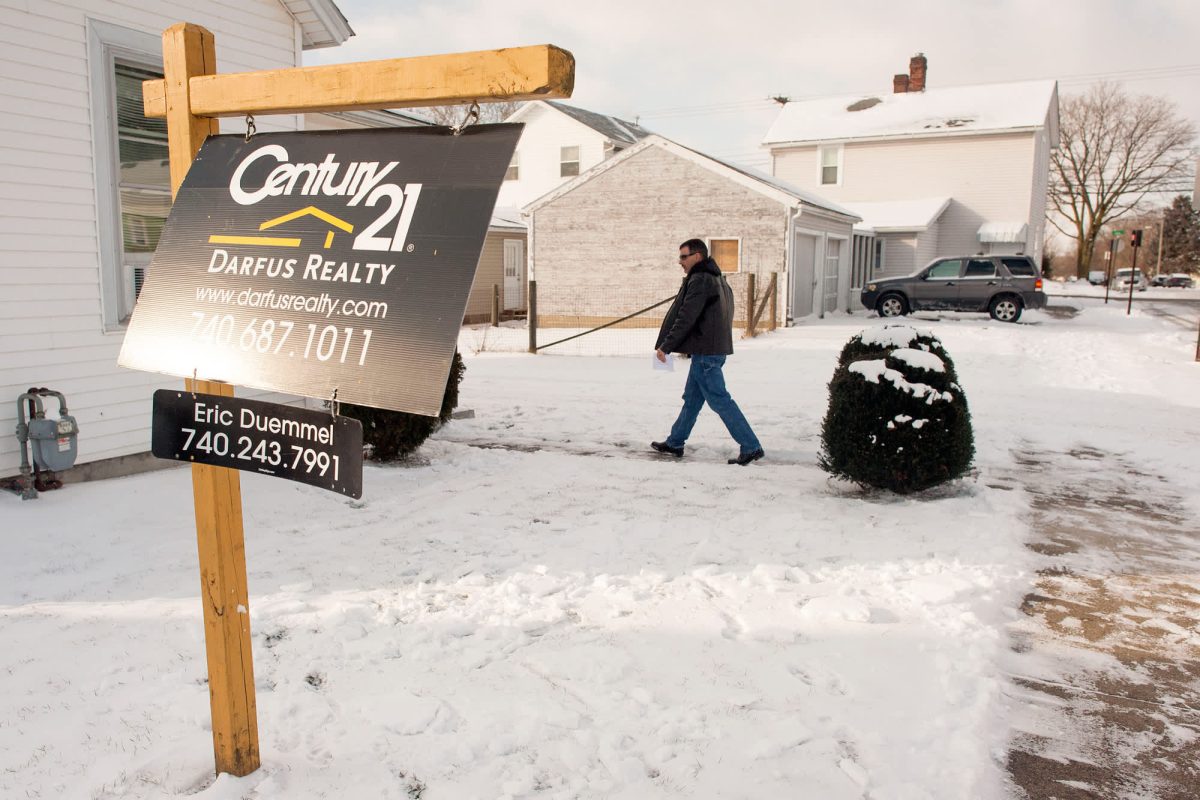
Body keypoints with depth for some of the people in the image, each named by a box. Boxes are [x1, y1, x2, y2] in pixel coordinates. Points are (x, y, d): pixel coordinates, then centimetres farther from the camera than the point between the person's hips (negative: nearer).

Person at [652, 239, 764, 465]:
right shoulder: (717, 279, 16)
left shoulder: (700, 280, -15)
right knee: (692, 398, 16)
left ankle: (750, 447, -4)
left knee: (719, 400, -6)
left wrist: (665, 346, -14)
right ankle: (675, 442, 26)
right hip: (716, 348, 10)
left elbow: (685, 319, -20)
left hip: (705, 352, -10)